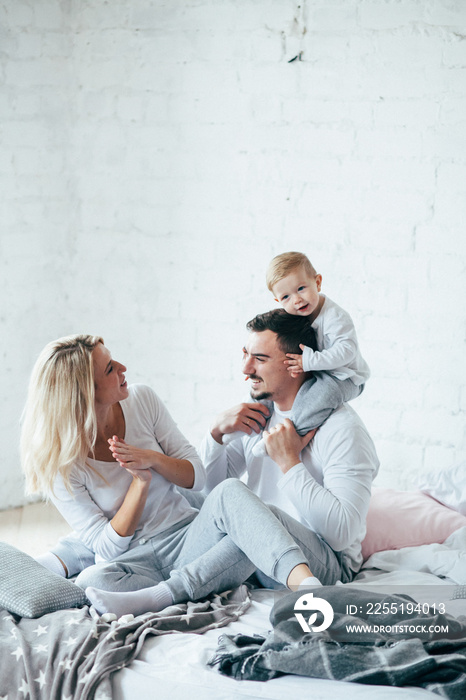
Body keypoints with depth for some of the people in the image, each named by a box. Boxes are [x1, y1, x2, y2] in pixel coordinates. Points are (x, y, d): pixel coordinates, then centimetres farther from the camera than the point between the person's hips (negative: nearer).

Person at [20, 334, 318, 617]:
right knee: (94, 582, -38)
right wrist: (141, 481, -22)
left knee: (230, 493, -30)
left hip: (188, 538, 3)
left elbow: (196, 475, 5)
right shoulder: (59, 462, -10)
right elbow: (109, 546, -10)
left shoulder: (141, 399, -1)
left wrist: (152, 459, -16)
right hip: (132, 561, -2)